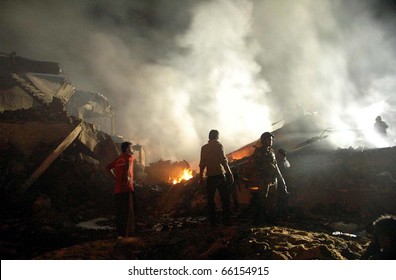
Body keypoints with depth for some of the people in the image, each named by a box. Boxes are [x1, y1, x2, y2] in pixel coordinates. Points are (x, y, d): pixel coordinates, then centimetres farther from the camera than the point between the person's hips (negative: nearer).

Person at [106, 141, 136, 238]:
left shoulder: (118, 158, 18)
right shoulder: (130, 156, -2)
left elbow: (108, 167, 22)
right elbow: (128, 161, -25)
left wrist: (115, 177, 15)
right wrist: (127, 176, -21)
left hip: (117, 188, 7)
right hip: (126, 187, -7)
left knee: (119, 211, 11)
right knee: (128, 210, -3)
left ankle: (119, 232, 16)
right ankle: (125, 233, -5)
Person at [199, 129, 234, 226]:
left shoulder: (204, 148, 6)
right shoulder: (218, 145, -6)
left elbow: (202, 164, 6)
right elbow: (223, 161, -13)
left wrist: (201, 177, 13)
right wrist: (230, 174, -9)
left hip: (210, 176, 4)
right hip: (220, 175, -4)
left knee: (210, 200, 9)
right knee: (225, 199, 4)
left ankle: (213, 222, 9)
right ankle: (226, 221, 3)